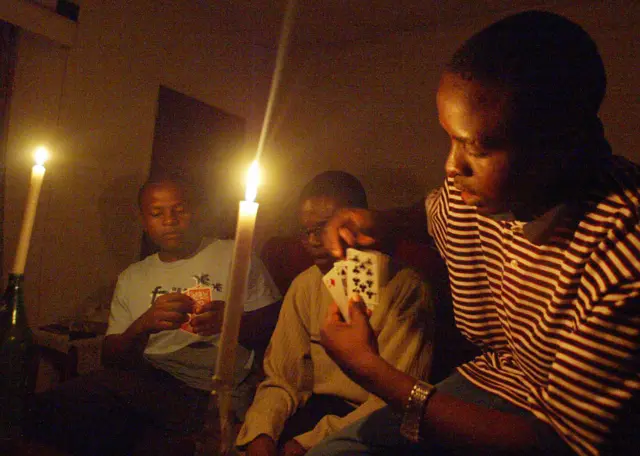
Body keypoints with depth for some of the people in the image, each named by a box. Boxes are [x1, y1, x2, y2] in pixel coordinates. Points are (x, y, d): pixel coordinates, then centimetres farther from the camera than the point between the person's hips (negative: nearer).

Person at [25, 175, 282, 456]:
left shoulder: (234, 255, 11)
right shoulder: (132, 278, 20)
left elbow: (273, 321, 5)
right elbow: (111, 358, 13)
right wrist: (143, 326, -8)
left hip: (209, 396, -3)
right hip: (143, 380, 4)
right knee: (41, 414, -19)